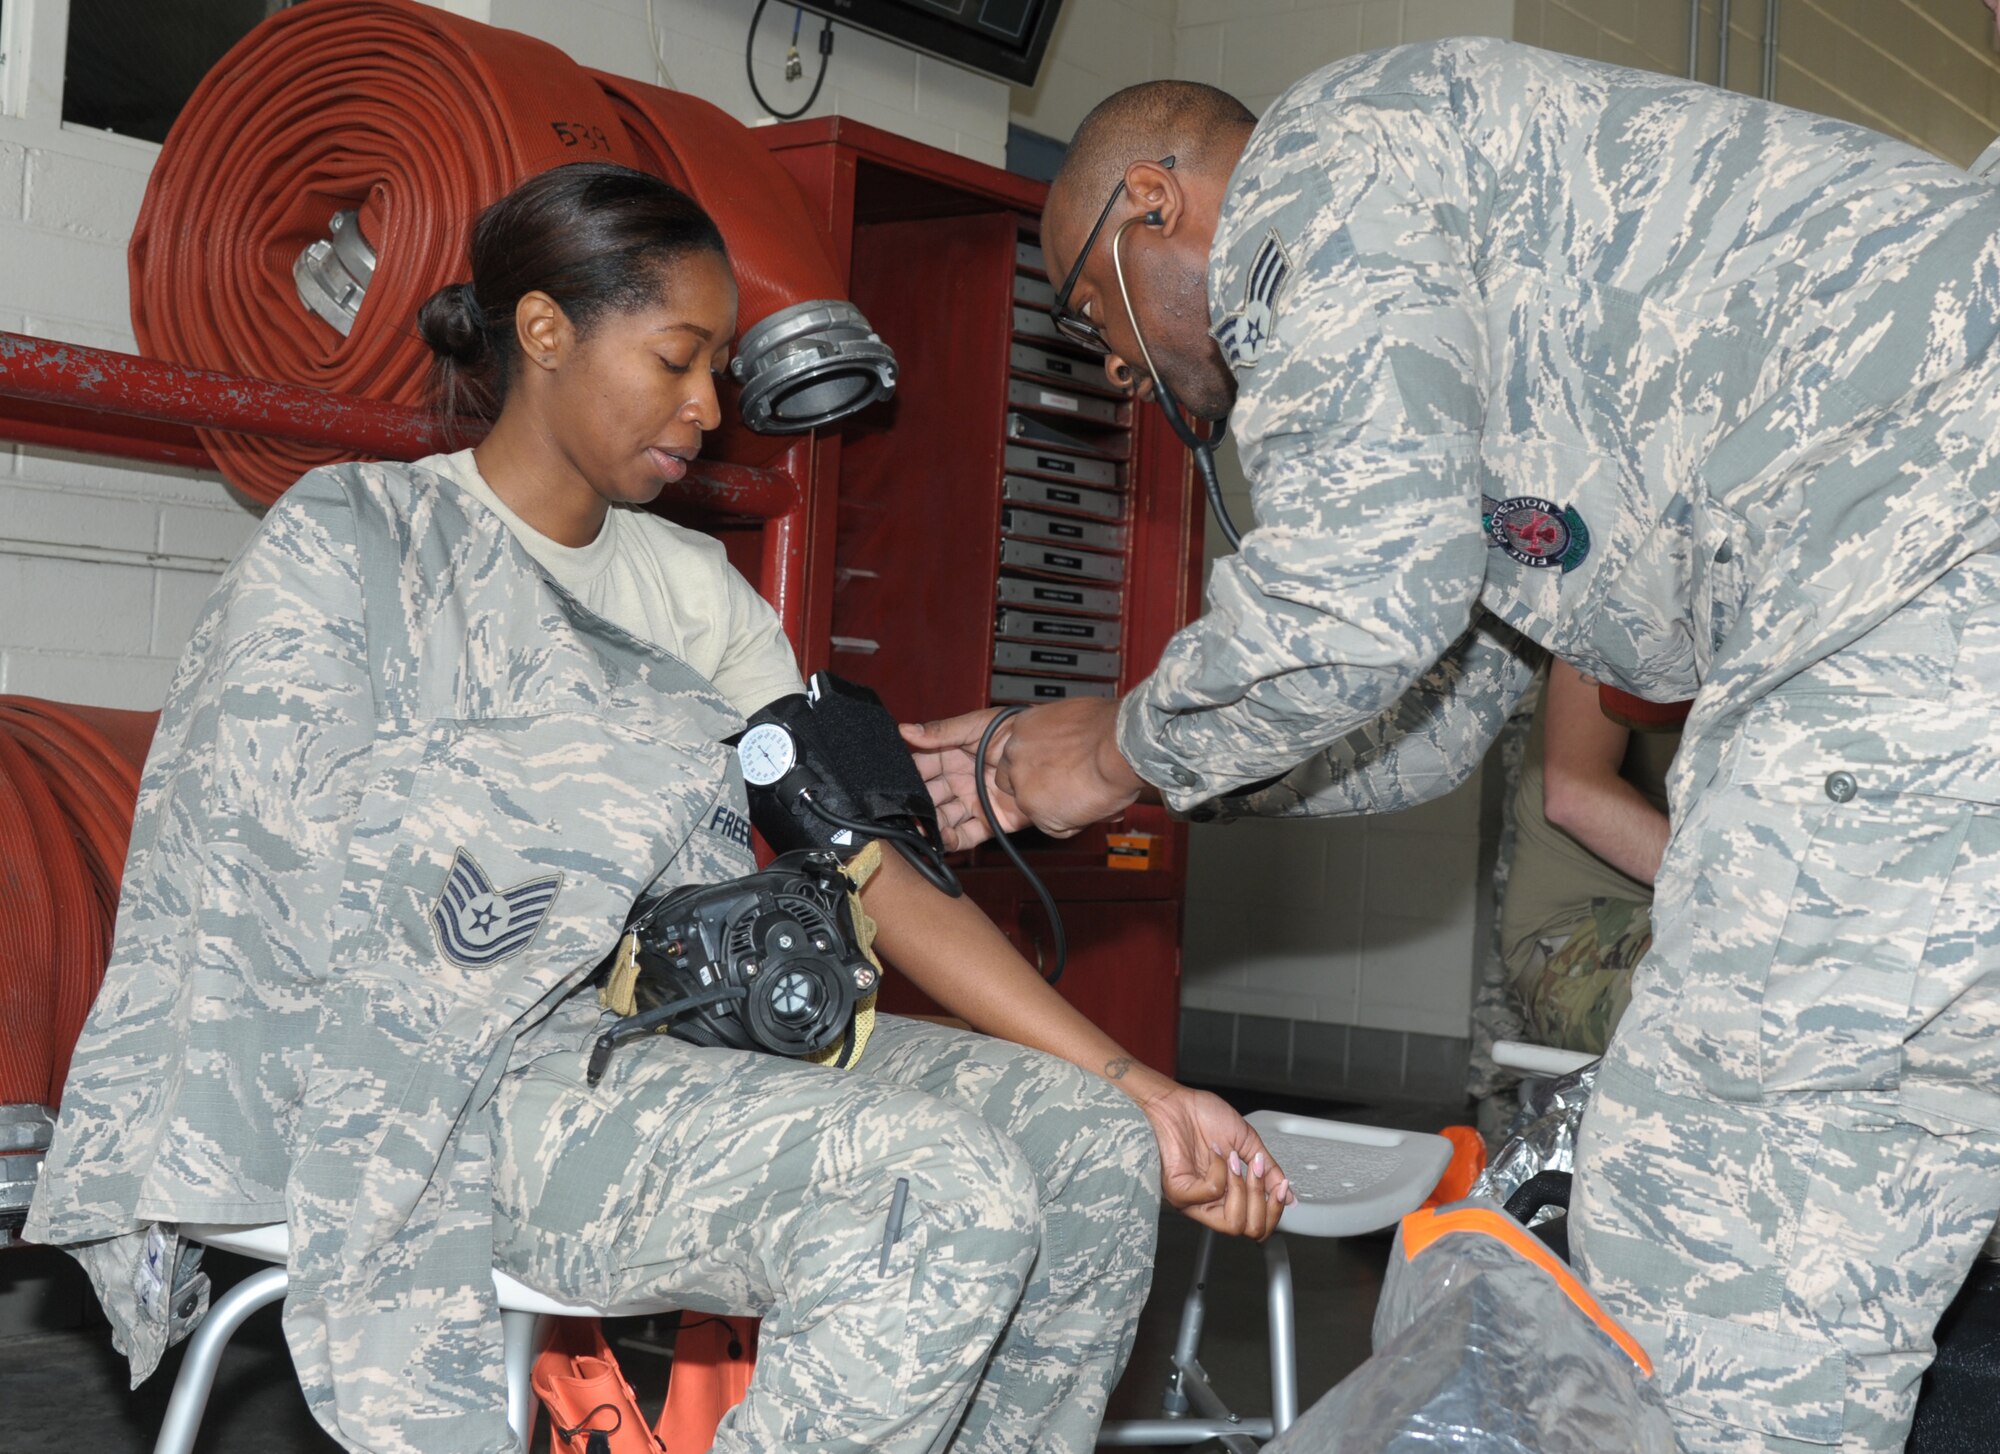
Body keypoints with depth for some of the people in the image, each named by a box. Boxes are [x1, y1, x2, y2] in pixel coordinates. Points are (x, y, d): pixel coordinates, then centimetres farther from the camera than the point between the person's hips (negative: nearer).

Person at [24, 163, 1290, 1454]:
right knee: (948, 1192, -27)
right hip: (463, 1074, -6)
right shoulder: (350, 538, 2)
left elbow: (881, 874, 8)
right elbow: (304, 815, -15)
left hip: (698, 1041, 7)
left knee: (1092, 1150, -12)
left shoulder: (696, 589, 17)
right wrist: (661, 765, -15)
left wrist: (1133, 1087, -2)